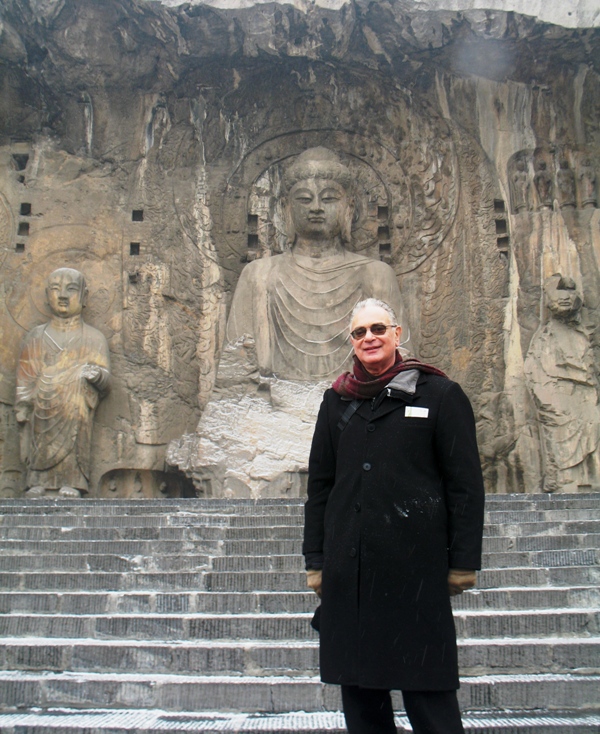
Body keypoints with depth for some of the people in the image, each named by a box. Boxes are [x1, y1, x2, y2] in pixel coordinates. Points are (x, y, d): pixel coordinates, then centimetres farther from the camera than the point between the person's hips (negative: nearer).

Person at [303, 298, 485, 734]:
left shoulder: (439, 395, 1)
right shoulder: (337, 401, 11)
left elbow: (466, 483, -1)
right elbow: (319, 483, 14)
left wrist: (463, 562, -4)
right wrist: (315, 561, 10)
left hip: (415, 567, -3)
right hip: (348, 569, 4)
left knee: (428, 695, 3)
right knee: (358, 686, 12)